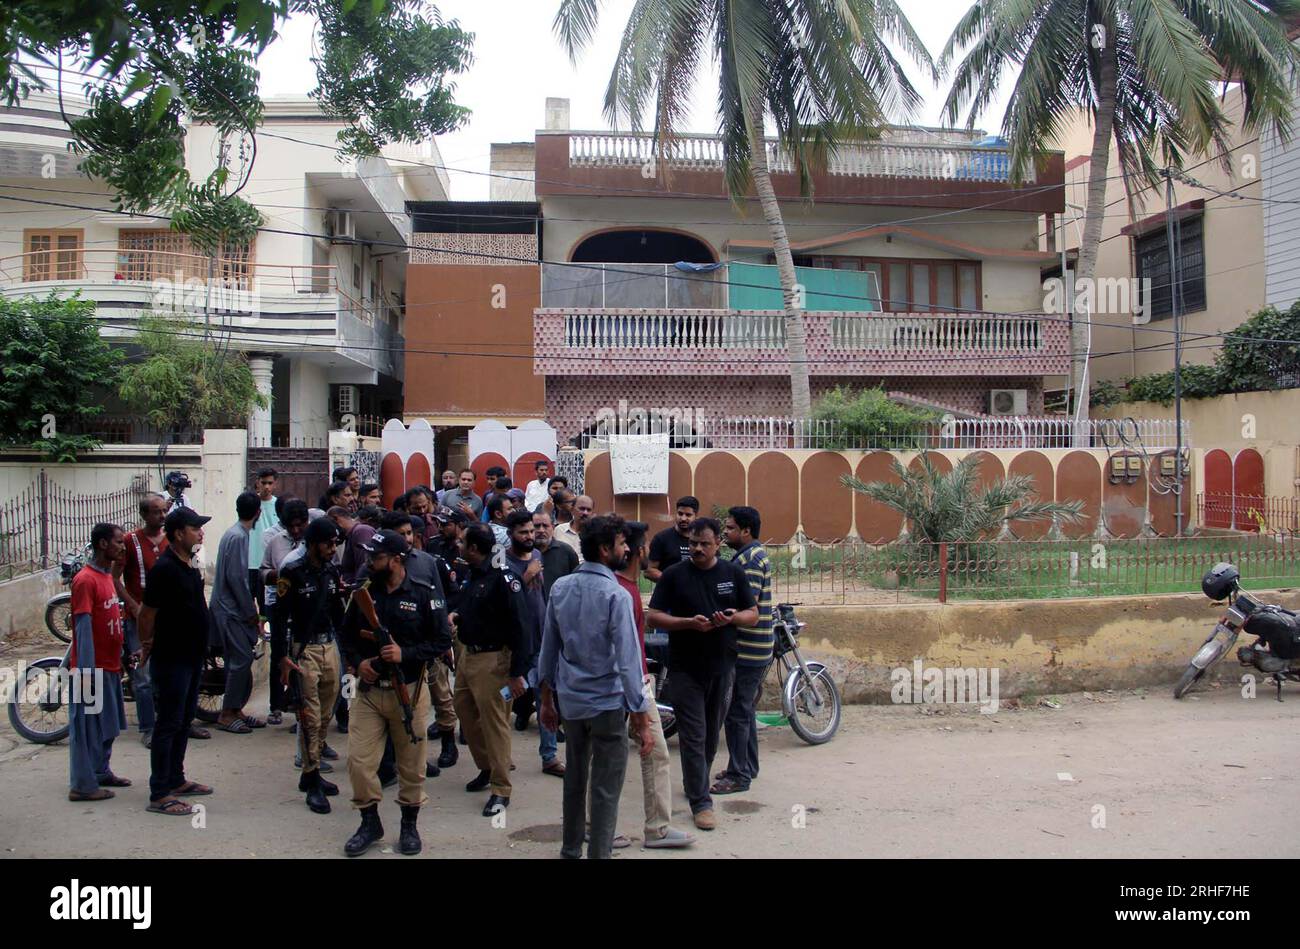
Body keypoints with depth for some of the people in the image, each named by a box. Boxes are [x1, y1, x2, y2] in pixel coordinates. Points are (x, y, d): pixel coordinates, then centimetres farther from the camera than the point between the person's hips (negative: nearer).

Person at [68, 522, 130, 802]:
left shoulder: (107, 576, 11)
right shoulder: (85, 580, -17)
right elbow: (83, 627, -19)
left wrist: (122, 657, 19)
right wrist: (87, 671, -20)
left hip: (110, 666, 9)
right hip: (93, 669, -9)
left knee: (107, 724, 17)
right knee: (87, 726, -1)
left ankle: (101, 772, 29)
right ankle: (82, 785, 6)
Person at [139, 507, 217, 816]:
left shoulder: (190, 565, 10)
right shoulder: (164, 568, -19)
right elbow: (147, 614, -17)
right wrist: (147, 646, -7)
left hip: (192, 655, 9)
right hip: (171, 658, -9)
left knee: (184, 721, 16)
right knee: (168, 724, -4)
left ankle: (176, 780, 28)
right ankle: (159, 794, 3)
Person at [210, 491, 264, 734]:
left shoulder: (236, 534, 13)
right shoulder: (238, 537, -17)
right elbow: (236, 577, -21)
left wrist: (251, 611, 17)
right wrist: (251, 612, -13)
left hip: (231, 608, 10)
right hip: (230, 609, -10)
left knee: (240, 659, 11)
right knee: (242, 659, -9)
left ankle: (235, 709, 18)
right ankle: (227, 714, -3)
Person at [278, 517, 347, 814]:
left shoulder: (332, 571, 10)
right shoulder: (293, 572, -9)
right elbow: (282, 616, -11)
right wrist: (284, 657, -15)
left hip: (330, 647, 6)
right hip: (303, 650, -6)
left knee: (326, 714, 10)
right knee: (310, 717, -5)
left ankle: (311, 774, 21)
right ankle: (312, 781, 1)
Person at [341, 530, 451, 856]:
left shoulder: (422, 596, -6)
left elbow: (442, 641, -5)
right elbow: (347, 635, 15)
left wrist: (405, 654, -18)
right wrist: (357, 661, -4)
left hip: (409, 691, -3)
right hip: (369, 691, 3)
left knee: (411, 764, 8)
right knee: (359, 761, -1)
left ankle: (409, 825, 25)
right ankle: (370, 823, 19)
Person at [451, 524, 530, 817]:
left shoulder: (502, 577, -16)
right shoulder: (473, 576, 11)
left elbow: (519, 626, -19)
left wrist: (517, 672, -21)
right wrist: (456, 618, 1)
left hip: (492, 659, -9)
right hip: (467, 654, 9)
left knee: (494, 722, -4)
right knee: (465, 712, 16)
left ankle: (501, 789, 4)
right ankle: (486, 768, 33)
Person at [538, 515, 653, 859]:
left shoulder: (560, 588, 0)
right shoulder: (616, 595, -18)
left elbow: (549, 648, 7)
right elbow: (628, 662, -21)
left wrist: (547, 700, 17)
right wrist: (642, 721, -17)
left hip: (570, 701, 7)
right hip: (607, 703, -6)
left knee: (574, 779, 22)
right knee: (606, 791, 4)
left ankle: (571, 849, 36)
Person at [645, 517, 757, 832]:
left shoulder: (733, 573, 5)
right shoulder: (674, 575, -3)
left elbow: (753, 614, 8)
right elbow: (653, 616, -5)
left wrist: (734, 617, -15)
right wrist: (689, 623, -20)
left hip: (722, 665, 3)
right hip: (686, 667, -3)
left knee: (712, 733, 14)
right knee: (693, 736, -4)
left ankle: (694, 784, 34)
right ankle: (701, 802, 0)